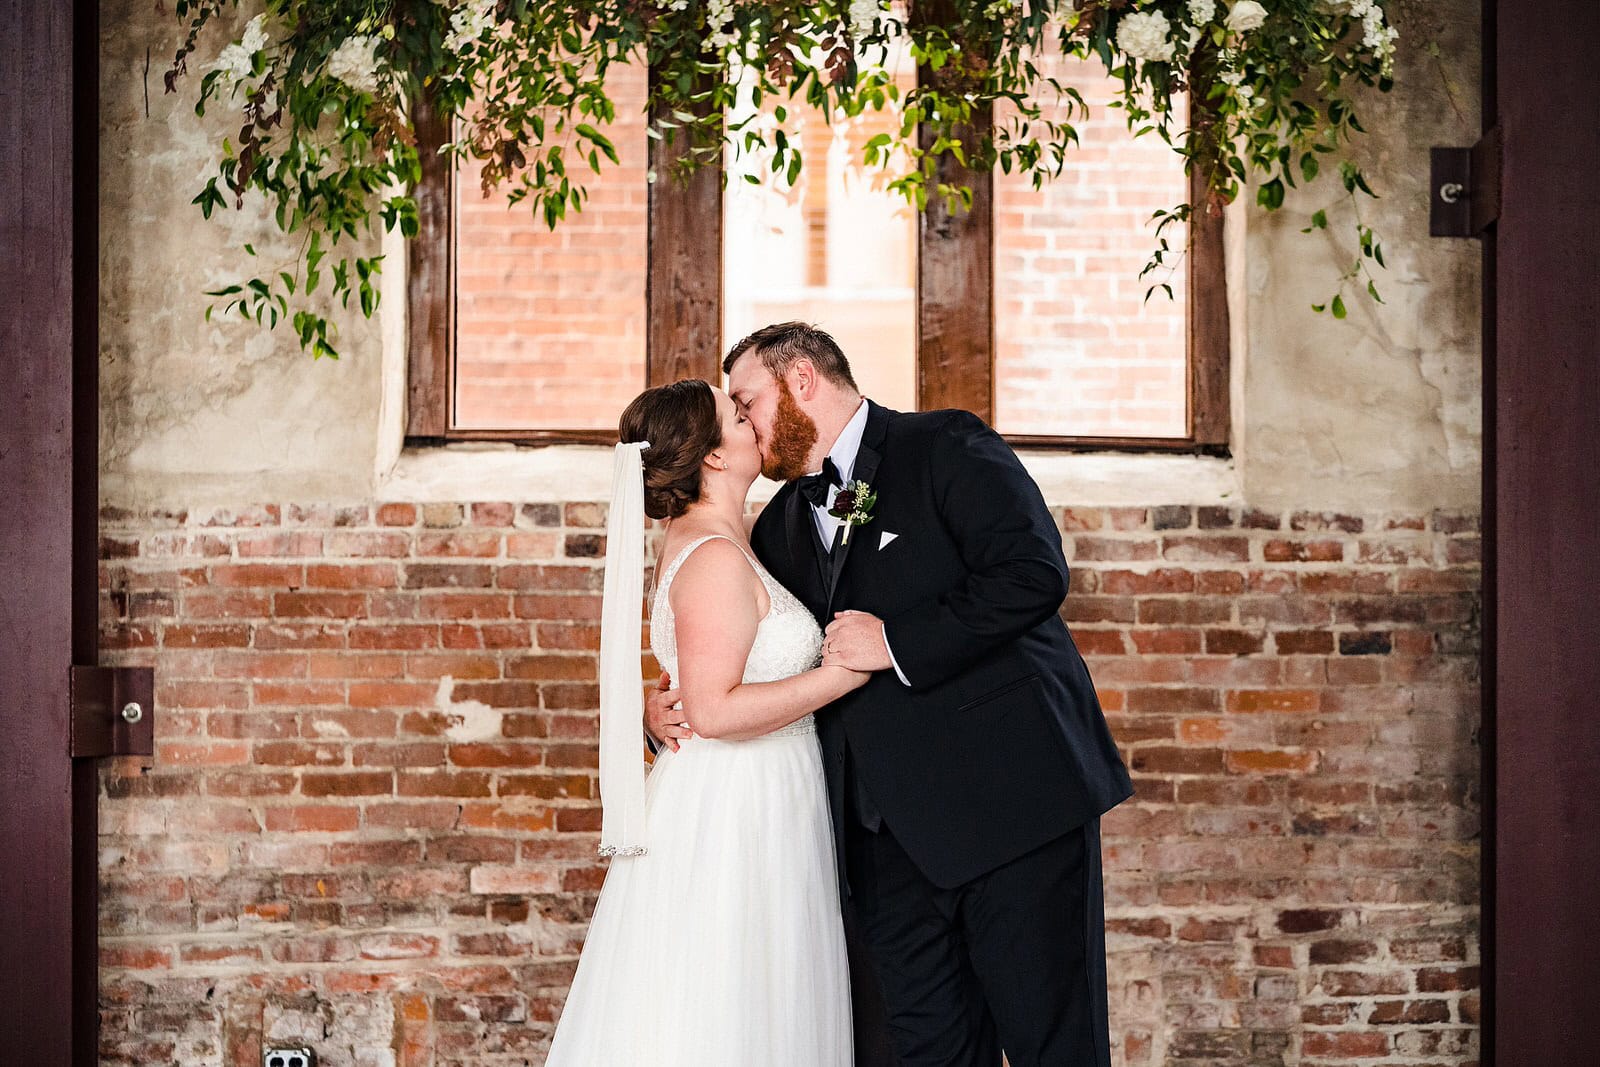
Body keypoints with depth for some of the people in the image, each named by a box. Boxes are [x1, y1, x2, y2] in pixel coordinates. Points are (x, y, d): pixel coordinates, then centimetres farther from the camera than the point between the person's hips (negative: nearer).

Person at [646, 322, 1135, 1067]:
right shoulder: (781, 527, 19)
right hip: (890, 832, 6)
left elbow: (1033, 573, -15)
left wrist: (896, 641, -16)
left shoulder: (946, 448, -2)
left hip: (1009, 795, -6)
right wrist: (665, 705, 4)